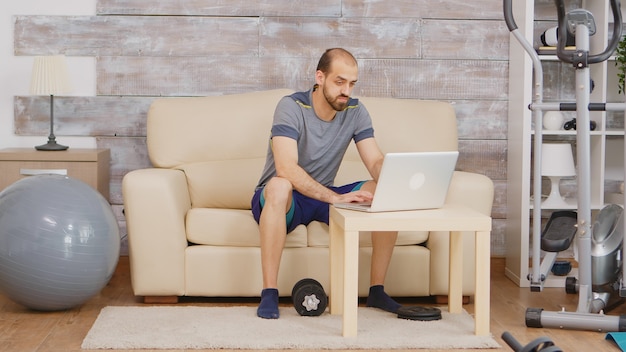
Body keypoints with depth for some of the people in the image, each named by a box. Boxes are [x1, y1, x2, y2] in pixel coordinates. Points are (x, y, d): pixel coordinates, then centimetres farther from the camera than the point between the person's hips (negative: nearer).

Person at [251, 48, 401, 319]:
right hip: (283, 198, -5)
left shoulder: (356, 112, -3)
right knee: (280, 186, -41)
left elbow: (376, 162, -10)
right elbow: (286, 168, -33)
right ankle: (269, 294, -34)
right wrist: (335, 197, -44)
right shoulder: (292, 107, -20)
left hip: (325, 196, 5)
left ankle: (377, 290, -9)